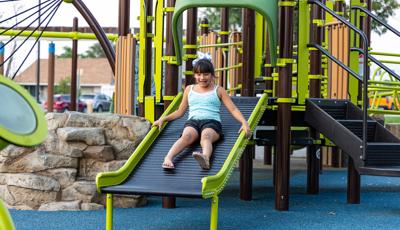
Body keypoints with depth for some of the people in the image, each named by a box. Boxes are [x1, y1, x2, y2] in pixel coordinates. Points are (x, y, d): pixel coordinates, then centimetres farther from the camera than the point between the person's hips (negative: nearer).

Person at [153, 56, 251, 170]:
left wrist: (244, 122, -7)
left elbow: (233, 109, 11)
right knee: (187, 136, -36)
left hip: (212, 121, -2)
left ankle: (205, 158, -73)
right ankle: (168, 158, -63)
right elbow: (180, 111, 30)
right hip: (192, 121, 2)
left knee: (206, 136, -39)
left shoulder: (218, 91, 19)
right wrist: (163, 119, 15)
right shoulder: (189, 89, 26)